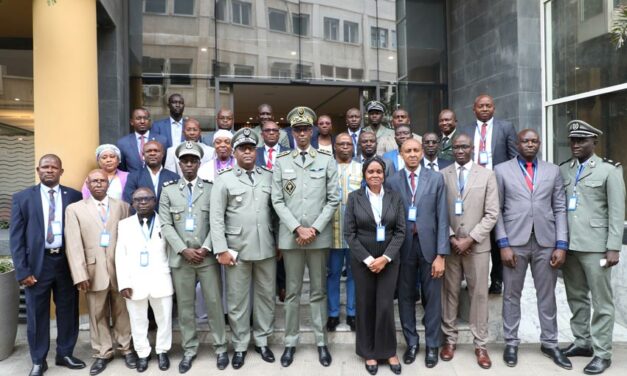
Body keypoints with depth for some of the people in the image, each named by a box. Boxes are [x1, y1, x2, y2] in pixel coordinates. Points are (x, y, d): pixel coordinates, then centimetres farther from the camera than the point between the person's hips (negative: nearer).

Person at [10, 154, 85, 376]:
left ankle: (65, 354, 30)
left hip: (67, 261, 1)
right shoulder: (22, 198, 1)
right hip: (37, 262, -1)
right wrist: (22, 270, -7)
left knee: (68, 310, 11)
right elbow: (16, 237, -1)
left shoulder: (74, 196, 3)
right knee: (37, 314, 9)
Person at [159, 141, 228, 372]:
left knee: (214, 303, 4)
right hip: (180, 257, 1)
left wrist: (205, 248, -12)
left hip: (207, 256, -1)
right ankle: (189, 349, 23)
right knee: (185, 305, 9)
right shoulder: (168, 190, 7)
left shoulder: (210, 189, 3)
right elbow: (166, 225, 0)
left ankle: (220, 347, 17)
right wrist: (184, 250, -10)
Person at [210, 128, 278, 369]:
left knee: (266, 296, 11)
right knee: (237, 300, 7)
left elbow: (276, 212, 8)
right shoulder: (224, 180, 1)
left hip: (266, 249, 2)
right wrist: (221, 250, -9)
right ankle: (240, 346, 23)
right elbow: (216, 218, -4)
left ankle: (262, 341, 28)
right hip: (237, 250, -2)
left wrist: (280, 242, 6)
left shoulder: (269, 177, 7)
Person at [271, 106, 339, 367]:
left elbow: (333, 200, 0)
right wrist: (297, 228, -10)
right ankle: (291, 342, 21)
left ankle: (321, 342, 21)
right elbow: (277, 201, 1)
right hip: (290, 236, 1)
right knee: (292, 292, 9)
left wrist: (315, 229, -9)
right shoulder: (281, 162, 5)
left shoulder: (327, 161, 3)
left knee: (318, 291, 9)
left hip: (319, 235, 0)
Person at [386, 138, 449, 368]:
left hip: (429, 245, 0)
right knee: (405, 297, 11)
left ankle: (432, 345, 25)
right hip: (403, 246, 1)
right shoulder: (392, 182, 2)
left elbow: (442, 218, -3)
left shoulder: (436, 179, 1)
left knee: (432, 298, 9)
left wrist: (441, 254, -8)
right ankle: (411, 343, 27)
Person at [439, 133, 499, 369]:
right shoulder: (442, 175, 3)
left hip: (477, 245, 0)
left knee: (479, 294, 5)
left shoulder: (487, 175, 1)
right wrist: (451, 238, -8)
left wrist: (470, 239, -11)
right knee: (449, 293, 7)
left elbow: (492, 214, -3)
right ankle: (449, 339, 21)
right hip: (449, 244, 1)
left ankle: (480, 344, 17)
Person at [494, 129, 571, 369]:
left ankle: (549, 343, 25)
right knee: (511, 294, 7)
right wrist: (503, 244, -7)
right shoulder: (502, 170, 4)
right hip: (514, 241, -2)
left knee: (547, 295, 11)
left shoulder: (553, 171, 10)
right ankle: (511, 343, 19)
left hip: (546, 242, 2)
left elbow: (560, 209, 6)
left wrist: (561, 244, -2)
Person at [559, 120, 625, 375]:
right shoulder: (563, 170, 10)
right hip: (568, 244, 4)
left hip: (595, 246, -4)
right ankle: (582, 341, 29)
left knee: (601, 301, 4)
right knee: (576, 297, 14)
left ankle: (602, 353, 14)